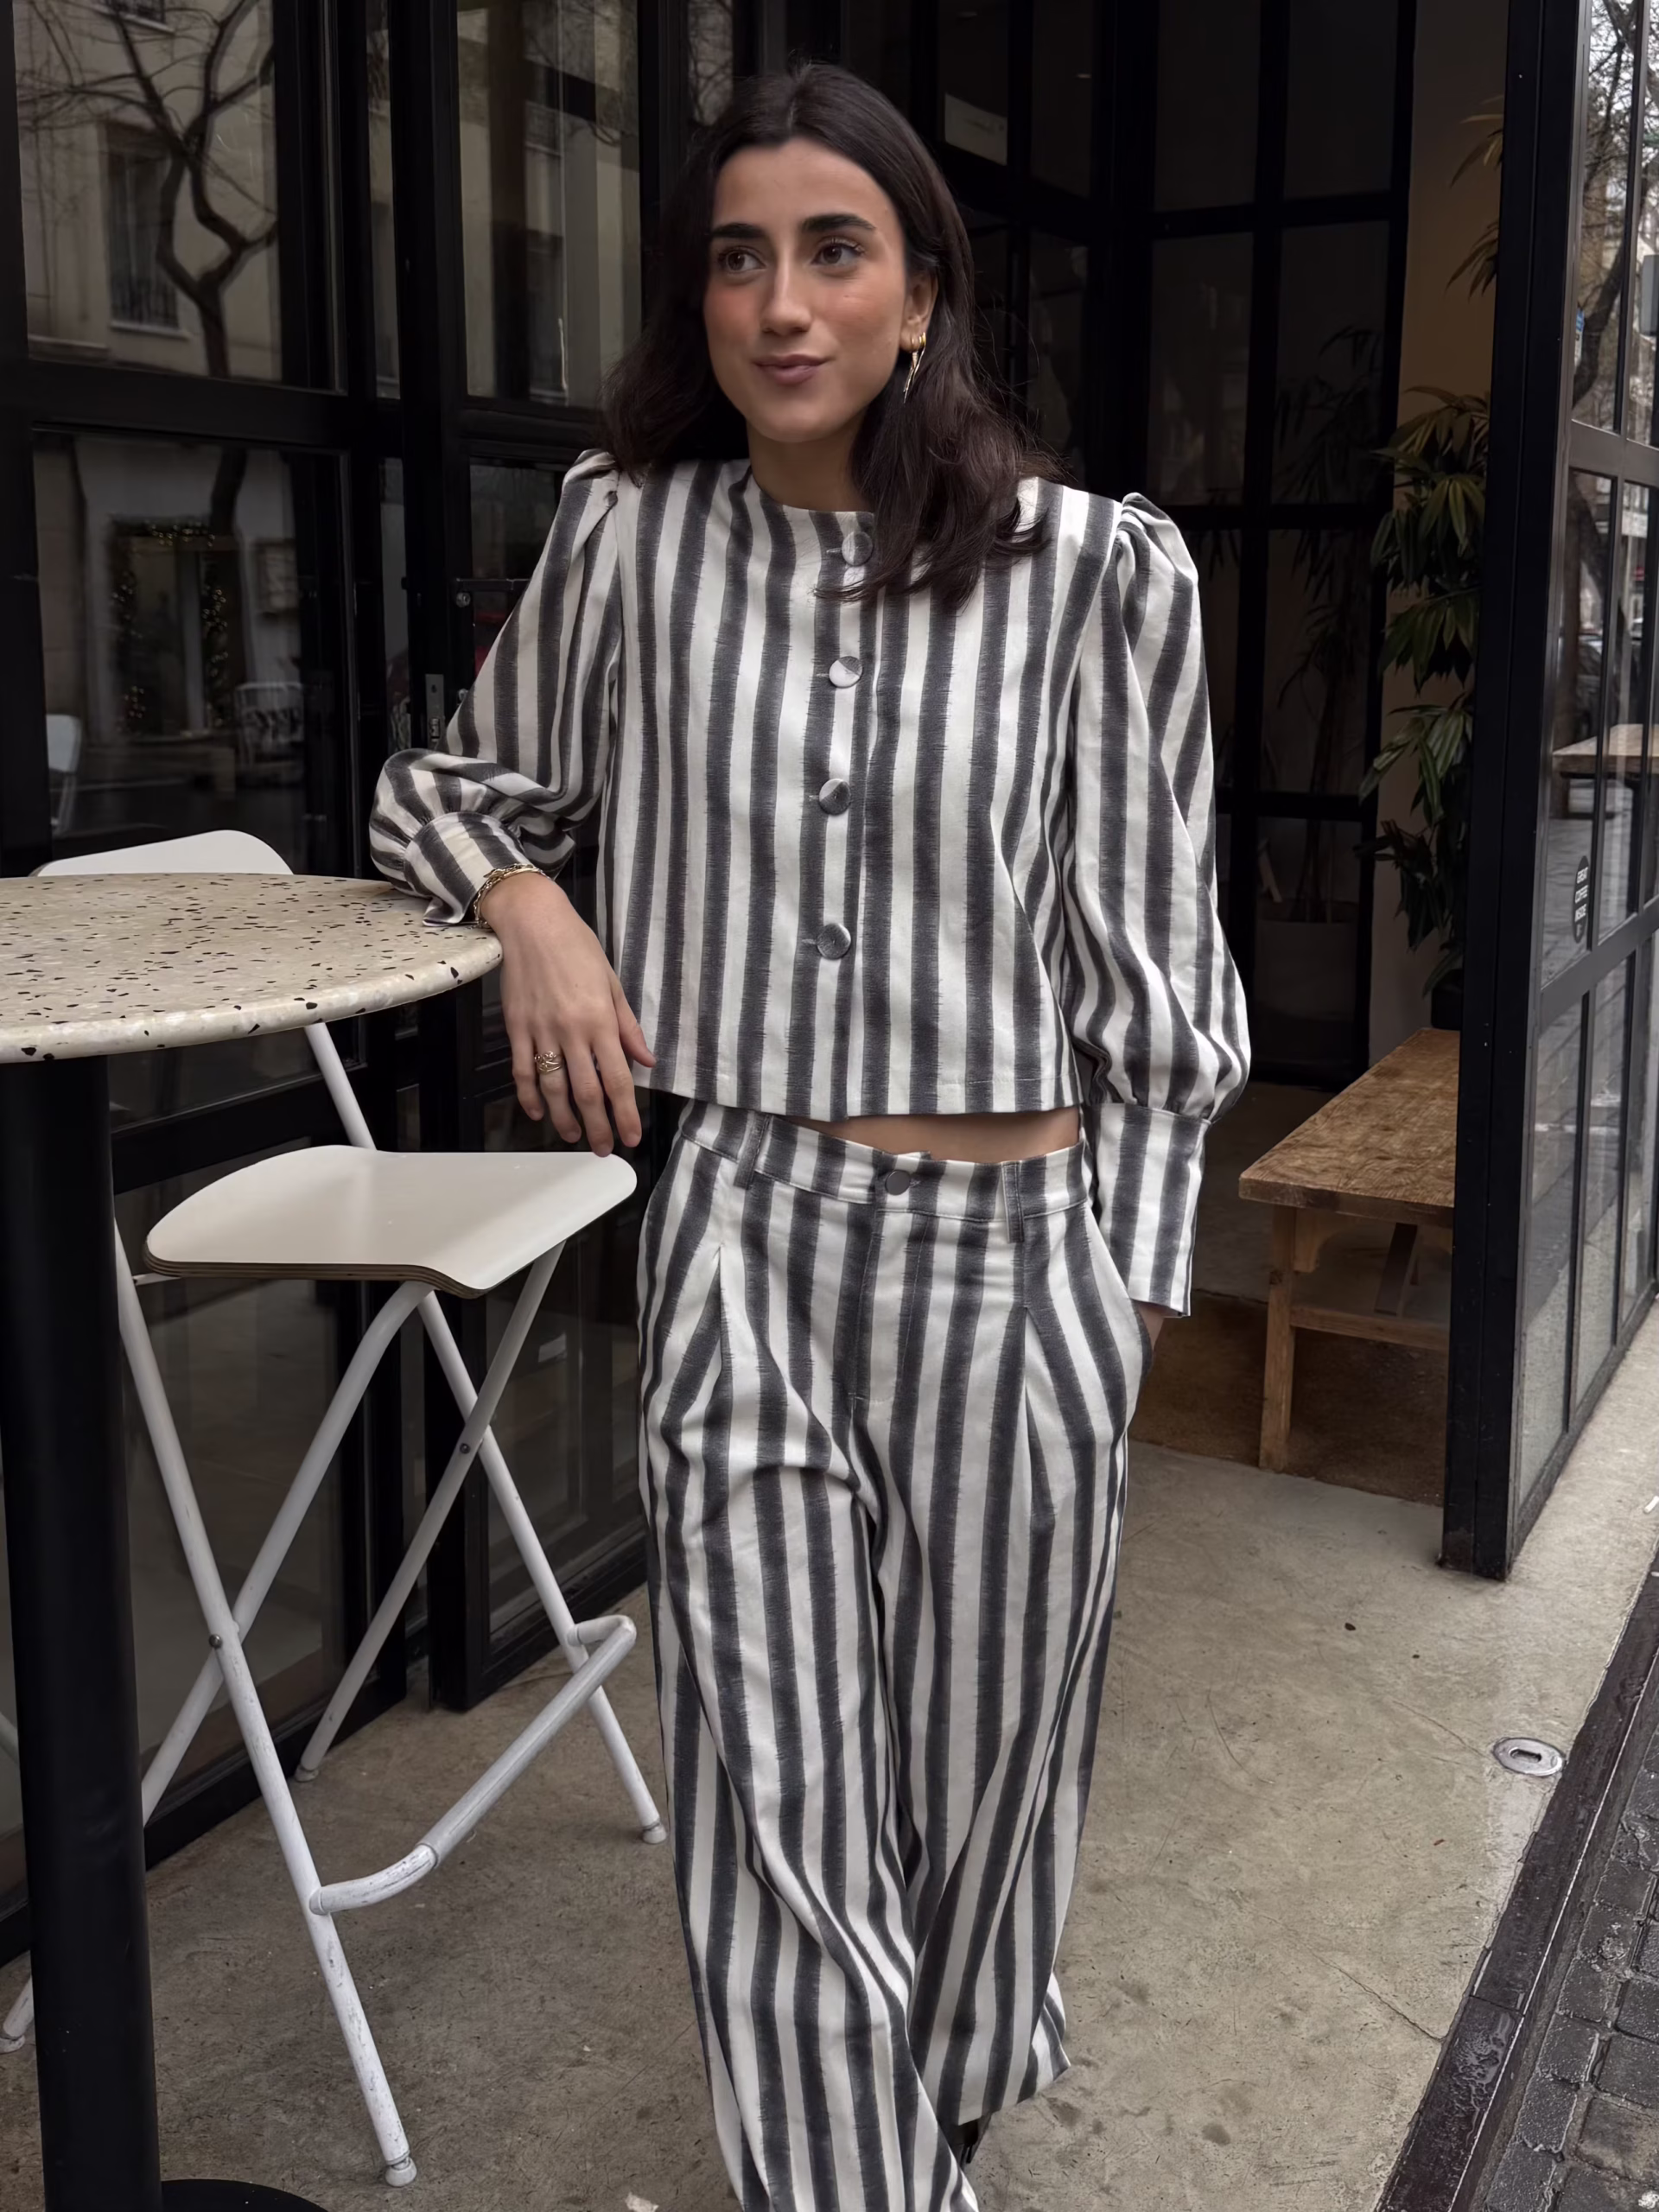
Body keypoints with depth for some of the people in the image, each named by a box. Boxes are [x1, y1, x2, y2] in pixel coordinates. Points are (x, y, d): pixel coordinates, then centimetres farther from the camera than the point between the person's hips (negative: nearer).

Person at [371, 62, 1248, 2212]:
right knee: (773, 1809, 2)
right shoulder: (628, 539, 1)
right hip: (740, 1242, 1)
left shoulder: (1097, 569, -5)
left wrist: (1132, 1267, 1)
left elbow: (1152, 962, 1)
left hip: (1016, 1247, 0)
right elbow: (449, 787, 17)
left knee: (979, 1764, 15)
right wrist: (531, 907, -4)